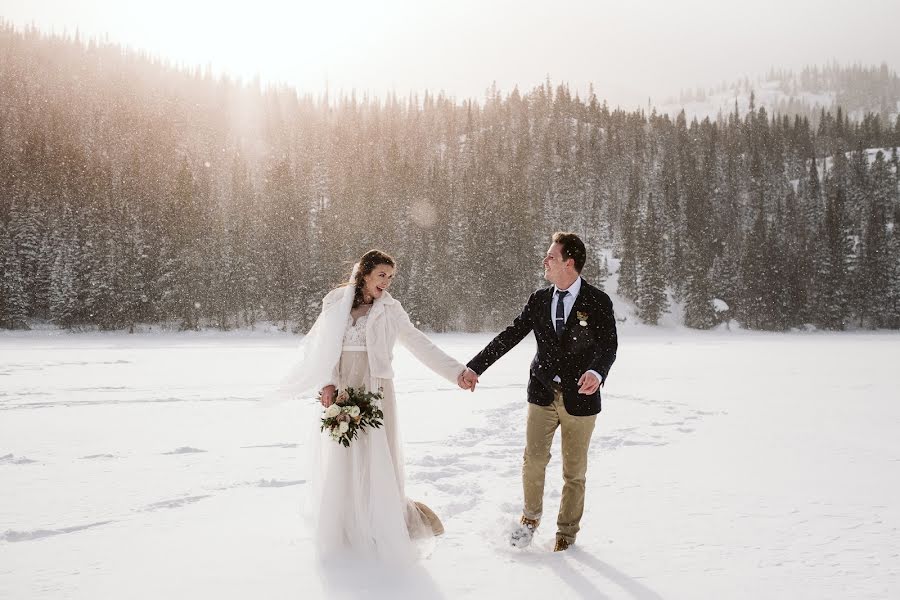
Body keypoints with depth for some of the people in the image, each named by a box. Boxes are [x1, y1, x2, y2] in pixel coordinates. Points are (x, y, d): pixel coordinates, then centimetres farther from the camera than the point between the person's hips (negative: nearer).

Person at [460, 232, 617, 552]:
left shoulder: (598, 302, -7)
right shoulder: (539, 300, 4)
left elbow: (608, 345, -14)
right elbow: (509, 336, 5)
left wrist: (597, 372, -36)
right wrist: (475, 367, 1)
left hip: (579, 397, -2)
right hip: (543, 393, 2)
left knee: (574, 471, 10)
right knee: (533, 459, -3)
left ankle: (567, 530, 29)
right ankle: (531, 516, 24)